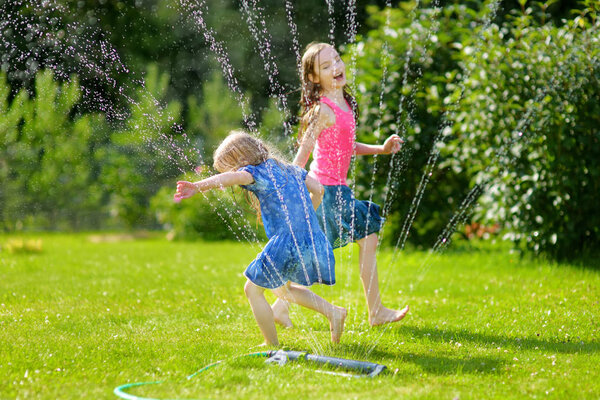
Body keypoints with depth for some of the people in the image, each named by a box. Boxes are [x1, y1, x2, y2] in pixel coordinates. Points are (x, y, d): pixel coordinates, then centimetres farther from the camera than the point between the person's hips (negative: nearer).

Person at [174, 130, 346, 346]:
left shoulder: (256, 172, -4)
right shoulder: (290, 170, 19)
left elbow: (230, 177, -25)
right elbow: (318, 189, 21)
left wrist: (197, 186, -40)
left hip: (287, 244, -8)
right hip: (314, 242, 8)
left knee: (253, 289, 10)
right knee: (281, 289, 30)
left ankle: (273, 345, 12)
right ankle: (333, 312, 20)